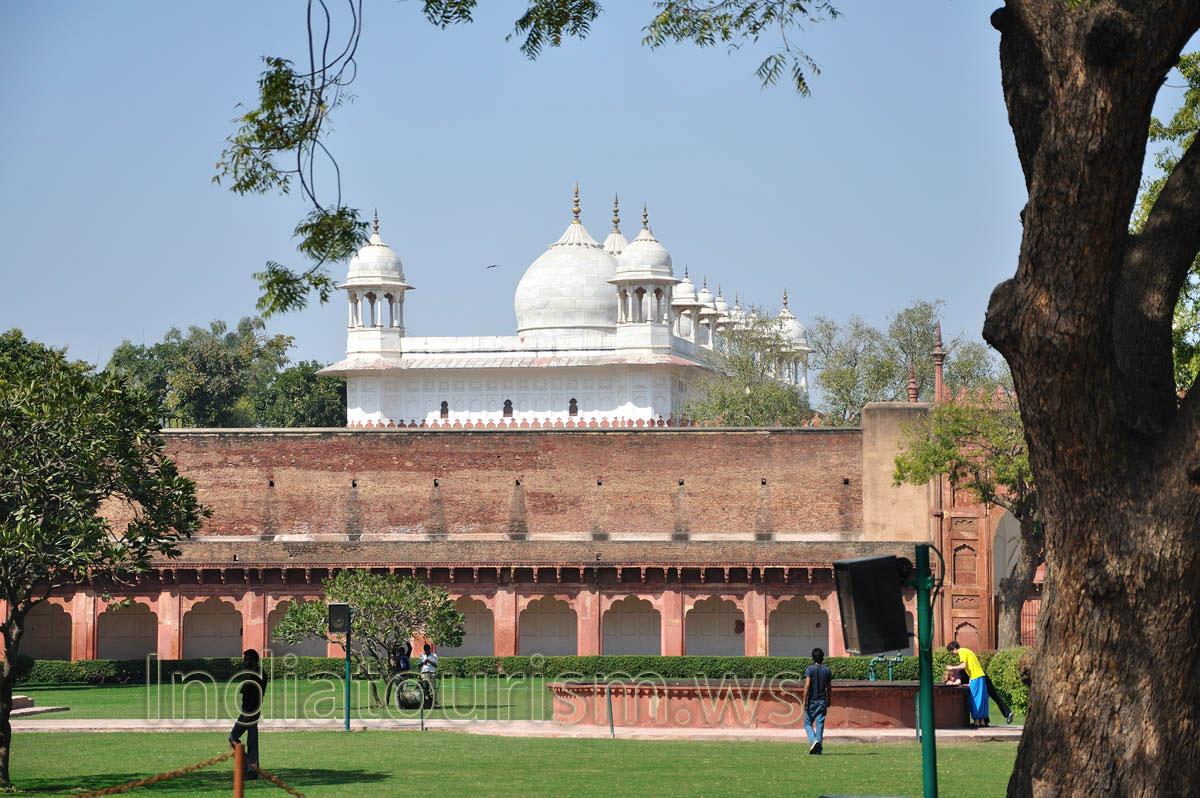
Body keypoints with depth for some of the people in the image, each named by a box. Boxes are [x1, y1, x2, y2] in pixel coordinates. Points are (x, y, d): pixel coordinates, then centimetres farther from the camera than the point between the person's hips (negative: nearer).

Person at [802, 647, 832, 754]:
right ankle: (818, 749, 1)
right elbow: (829, 687, 9)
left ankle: (813, 741, -17)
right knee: (820, 724, 4)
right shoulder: (826, 670, 4)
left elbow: (807, 685, -15)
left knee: (808, 723, 7)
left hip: (811, 701, -3)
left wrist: (805, 700, -13)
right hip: (822, 701, 3)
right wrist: (829, 700, 20)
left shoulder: (810, 669, -7)